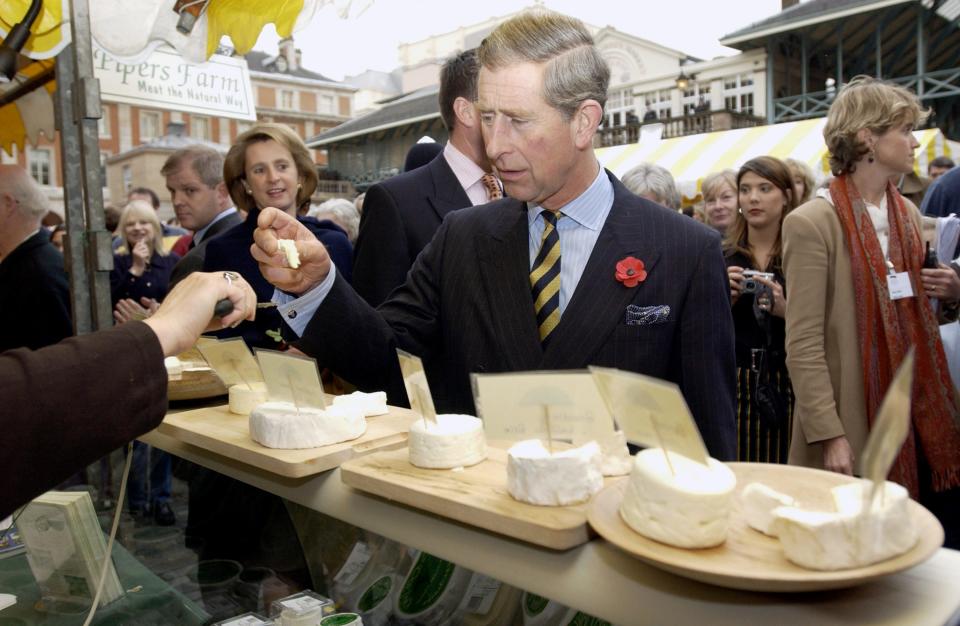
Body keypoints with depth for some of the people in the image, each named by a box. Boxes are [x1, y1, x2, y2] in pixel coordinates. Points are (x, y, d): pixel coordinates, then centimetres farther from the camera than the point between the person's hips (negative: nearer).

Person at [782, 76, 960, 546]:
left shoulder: (908, 214, 11)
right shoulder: (811, 224, -13)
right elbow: (803, 345, -15)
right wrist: (828, 436, -17)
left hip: (922, 415, 7)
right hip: (855, 426, -7)